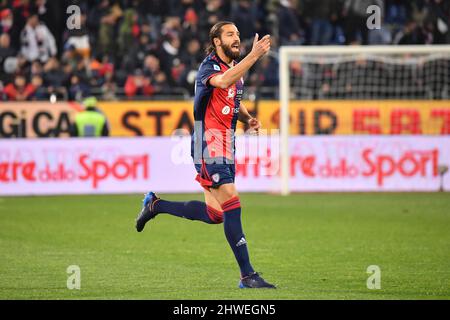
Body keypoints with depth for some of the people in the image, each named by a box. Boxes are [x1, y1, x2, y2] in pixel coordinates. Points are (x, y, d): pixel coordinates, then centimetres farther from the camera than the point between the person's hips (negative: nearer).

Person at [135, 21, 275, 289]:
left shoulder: (236, 68, 14)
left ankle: (156, 205, 31)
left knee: (214, 214, 11)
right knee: (232, 204, -15)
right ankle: (247, 275, -13)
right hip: (209, 145, -9)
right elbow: (222, 81, -37)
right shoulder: (209, 67, -12)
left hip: (226, 146, 9)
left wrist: (248, 119, 8)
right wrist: (254, 55, -43)